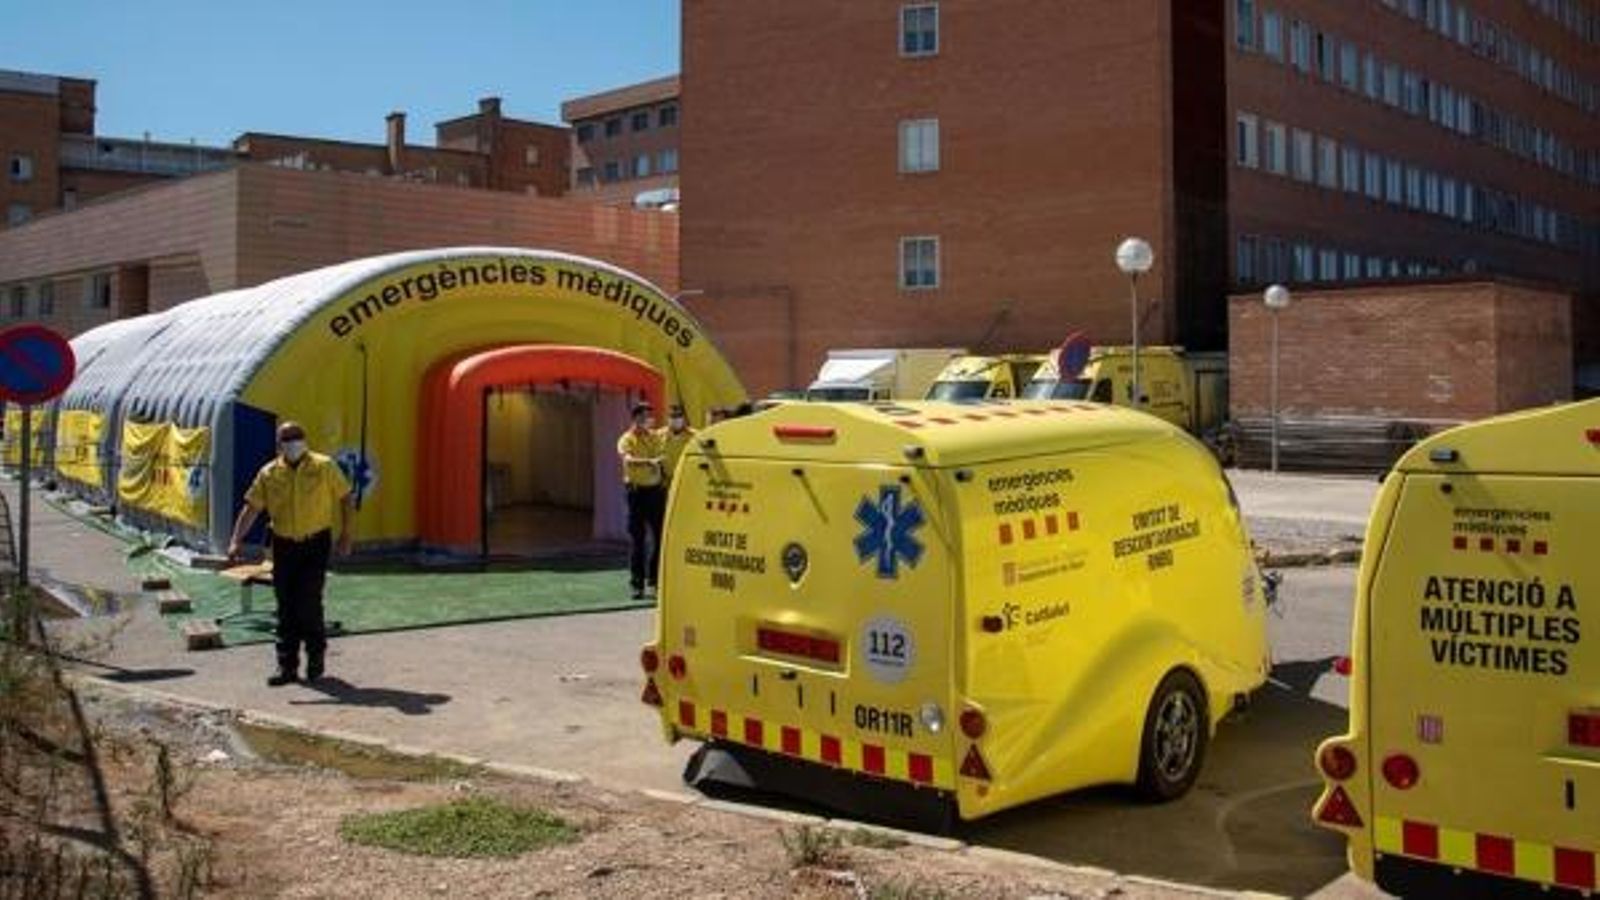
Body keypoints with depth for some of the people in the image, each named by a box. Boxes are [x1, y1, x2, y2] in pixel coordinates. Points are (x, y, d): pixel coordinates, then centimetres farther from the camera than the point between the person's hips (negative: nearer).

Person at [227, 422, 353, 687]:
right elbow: (251, 508, 0)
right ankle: (287, 666, 12)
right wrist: (236, 541, -11)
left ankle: (316, 654, 15)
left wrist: (346, 535, -1)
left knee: (308, 601, -8)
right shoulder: (269, 473, 1)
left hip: (316, 544, -2)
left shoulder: (324, 467, -3)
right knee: (286, 606, 5)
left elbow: (346, 498, 4)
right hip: (283, 546, 3)